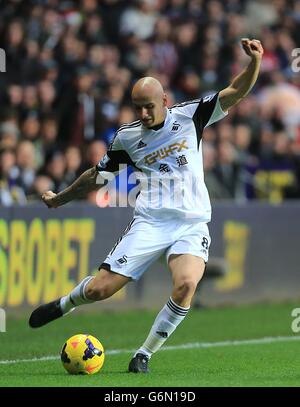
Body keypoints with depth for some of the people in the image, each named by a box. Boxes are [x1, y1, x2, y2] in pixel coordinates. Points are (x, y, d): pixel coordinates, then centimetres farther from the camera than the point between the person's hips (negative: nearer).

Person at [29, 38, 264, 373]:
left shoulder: (190, 115, 3)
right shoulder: (126, 137, 7)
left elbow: (235, 93, -4)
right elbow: (97, 175, 23)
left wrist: (255, 62, -22)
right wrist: (60, 199, 32)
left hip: (192, 223, -1)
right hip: (149, 222, 1)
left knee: (186, 284, -29)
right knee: (99, 289, -8)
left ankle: (144, 354, -11)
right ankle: (63, 305, 30)